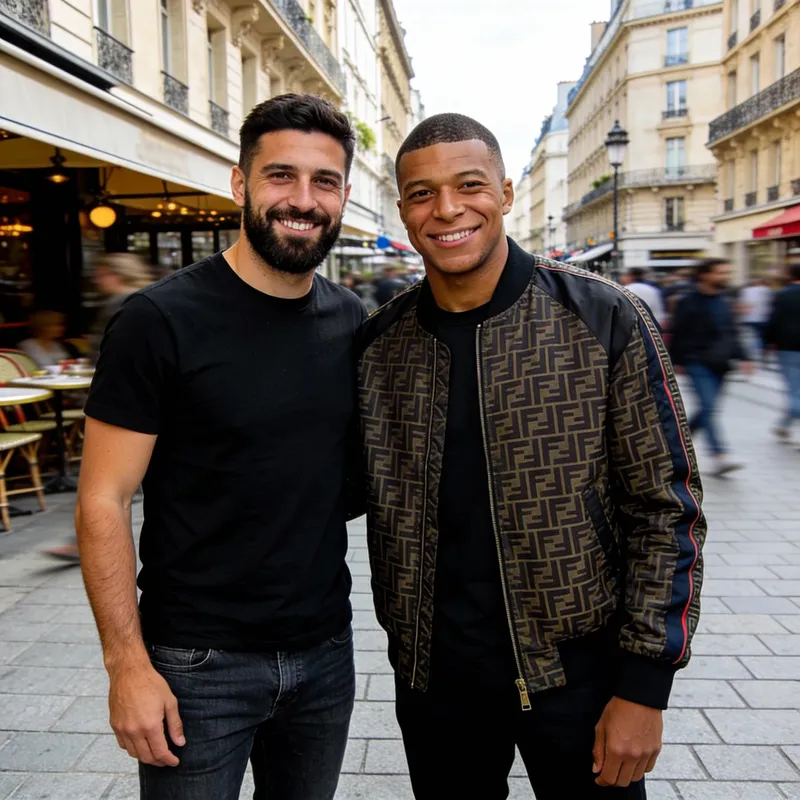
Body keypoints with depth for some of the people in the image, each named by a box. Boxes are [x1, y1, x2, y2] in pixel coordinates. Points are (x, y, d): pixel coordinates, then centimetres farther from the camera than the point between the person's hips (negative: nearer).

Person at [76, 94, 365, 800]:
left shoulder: (352, 322, 2)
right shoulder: (160, 320, -14)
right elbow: (103, 503, -13)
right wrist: (127, 664, -15)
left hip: (325, 650, 5)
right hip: (199, 663, -4)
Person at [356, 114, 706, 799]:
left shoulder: (605, 320, -11)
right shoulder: (378, 344, -2)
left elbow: (664, 508, -9)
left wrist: (645, 685, -11)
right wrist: (402, 631, 2)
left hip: (577, 666, -2)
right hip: (431, 671, 3)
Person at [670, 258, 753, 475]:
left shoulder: (724, 302, 14)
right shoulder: (689, 302, -7)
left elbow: (731, 334, 19)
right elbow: (677, 334, -5)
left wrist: (742, 357, 11)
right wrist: (677, 361, -5)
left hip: (720, 366, 7)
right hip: (698, 365, -7)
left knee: (707, 409, 11)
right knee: (708, 408, -14)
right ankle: (720, 457, -18)